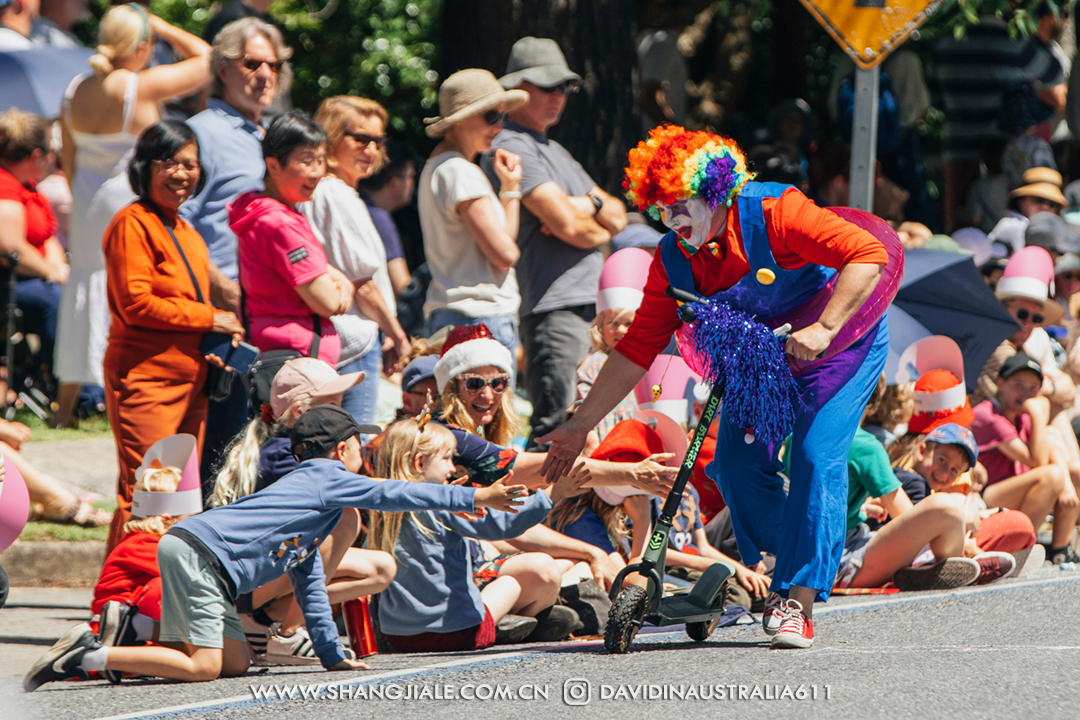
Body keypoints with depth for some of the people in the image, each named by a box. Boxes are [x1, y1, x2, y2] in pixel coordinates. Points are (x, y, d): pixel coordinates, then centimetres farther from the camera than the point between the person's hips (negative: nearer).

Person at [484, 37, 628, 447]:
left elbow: (618, 215, 18)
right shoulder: (512, 148, -8)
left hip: (589, 306, 10)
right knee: (557, 430, -16)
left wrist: (591, 206, -5)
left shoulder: (553, 150, 24)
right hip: (554, 309, -10)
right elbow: (567, 225, -18)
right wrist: (601, 229, 4)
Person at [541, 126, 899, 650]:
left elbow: (869, 255, -34)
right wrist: (580, 425, -7)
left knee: (817, 458, -20)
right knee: (737, 465, -9)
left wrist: (824, 329, -42)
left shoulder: (772, 214, -29)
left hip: (840, 338, -6)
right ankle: (784, 572, 11)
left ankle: (799, 600, -17)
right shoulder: (673, 260, -11)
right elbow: (637, 348, -5)